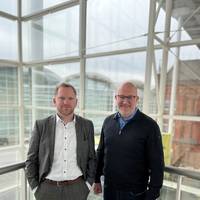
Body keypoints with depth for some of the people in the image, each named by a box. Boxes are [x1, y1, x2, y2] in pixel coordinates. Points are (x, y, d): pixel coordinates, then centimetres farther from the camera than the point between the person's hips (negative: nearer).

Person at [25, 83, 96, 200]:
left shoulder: (87, 125, -2)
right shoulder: (41, 125, -5)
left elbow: (91, 158, 3)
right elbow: (31, 160, 0)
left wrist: (88, 184, -2)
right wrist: (36, 188, -3)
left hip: (78, 189, 1)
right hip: (47, 189, 0)